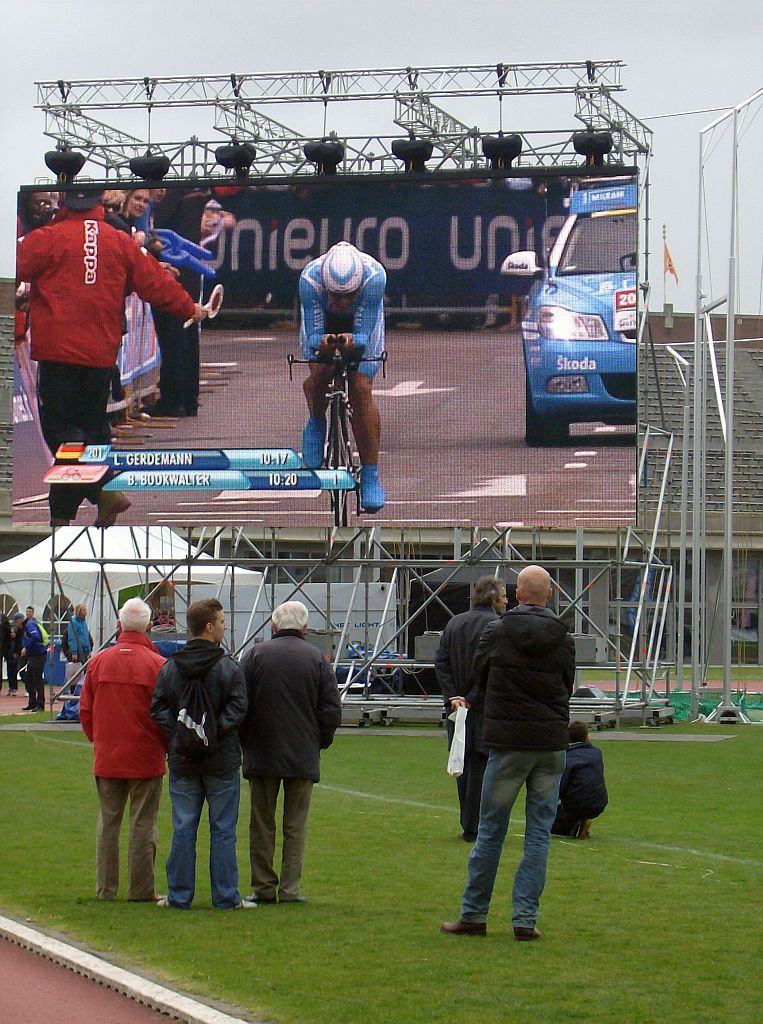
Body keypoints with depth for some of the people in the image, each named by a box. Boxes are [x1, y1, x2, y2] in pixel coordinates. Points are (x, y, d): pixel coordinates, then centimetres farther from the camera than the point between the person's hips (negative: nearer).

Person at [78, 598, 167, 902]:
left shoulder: (99, 661, 0)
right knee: (142, 824, 3)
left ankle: (105, 888, 14)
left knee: (108, 822, 11)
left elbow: (85, 711, 6)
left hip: (106, 759, 3)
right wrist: (166, 746, 8)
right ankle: (141, 890, 5)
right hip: (146, 759, -3)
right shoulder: (157, 665, -12)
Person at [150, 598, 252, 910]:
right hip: (222, 761, -3)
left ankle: (179, 895, 9)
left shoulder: (169, 668, 2)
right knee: (223, 829, 4)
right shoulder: (229, 668, -7)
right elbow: (237, 709, -15)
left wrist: (178, 736, -5)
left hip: (182, 763, 3)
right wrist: (214, 733, -11)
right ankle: (226, 896, 6)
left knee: (183, 829, 8)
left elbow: (158, 710, -4)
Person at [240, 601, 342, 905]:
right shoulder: (316, 659, -1)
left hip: (261, 754, 0)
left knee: (261, 825, 7)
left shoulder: (256, 655, -2)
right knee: (296, 826, 5)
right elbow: (332, 711, -1)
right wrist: (320, 743, 13)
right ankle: (290, 889, 1)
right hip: (303, 756, 0)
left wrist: (246, 742, 12)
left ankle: (263, 887, 8)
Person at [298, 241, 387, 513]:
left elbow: (364, 335, -33)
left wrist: (351, 340, -55)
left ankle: (370, 476, -10)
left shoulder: (374, 276, -39)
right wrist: (322, 342, -54)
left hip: (360, 327, 0)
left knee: (361, 389, -15)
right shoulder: (310, 279, -38)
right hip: (323, 320, 0)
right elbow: (312, 335, -31)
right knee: (319, 374, -26)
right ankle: (316, 424, 7)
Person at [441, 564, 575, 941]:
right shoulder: (563, 639, 1)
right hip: (552, 744, 2)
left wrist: (469, 703, 32)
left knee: (491, 830, 7)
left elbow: (479, 683, 10)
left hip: (507, 743, -2)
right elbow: (566, 688, 12)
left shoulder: (495, 634, -5)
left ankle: (474, 914, 12)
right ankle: (525, 918, 3)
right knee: (539, 832, 6)